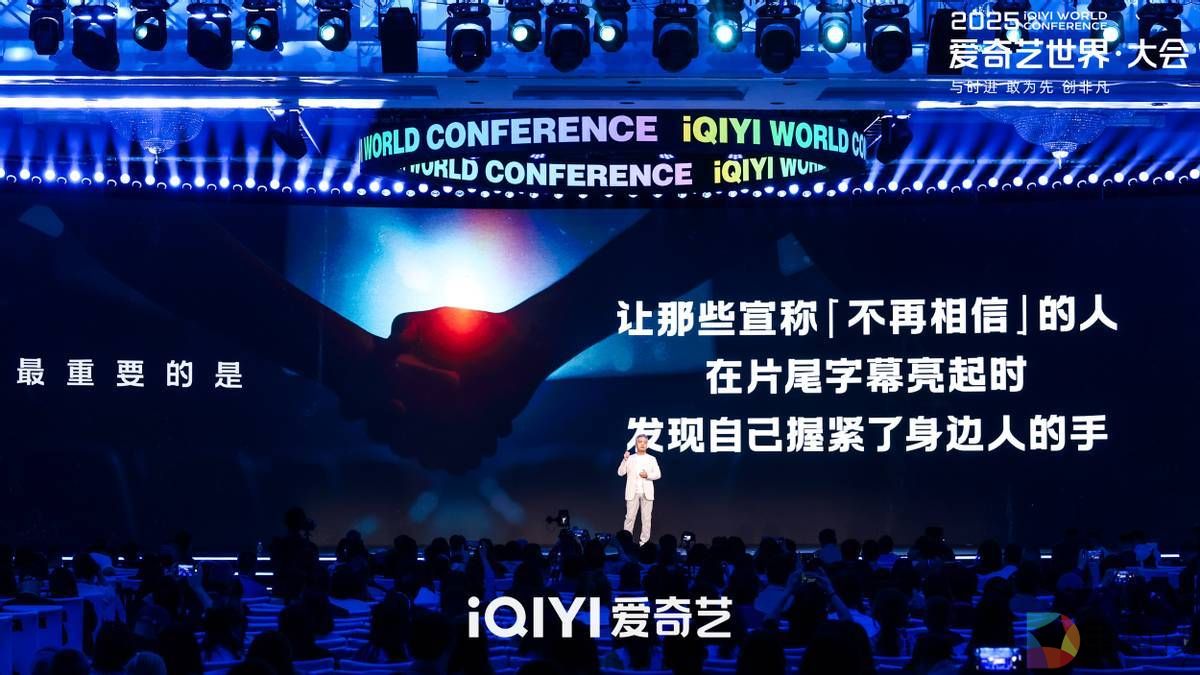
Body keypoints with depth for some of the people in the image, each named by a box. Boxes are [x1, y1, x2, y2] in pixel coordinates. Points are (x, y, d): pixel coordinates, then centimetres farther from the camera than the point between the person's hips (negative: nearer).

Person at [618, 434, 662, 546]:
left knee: (646, 518, 1)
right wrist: (625, 460, -13)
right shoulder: (630, 458, 6)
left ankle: (644, 542, 5)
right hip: (632, 492, -1)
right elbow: (620, 473, -1)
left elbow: (658, 474, 4)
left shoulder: (652, 459, 8)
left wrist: (648, 475, -14)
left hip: (647, 493, 1)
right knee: (630, 517, -3)